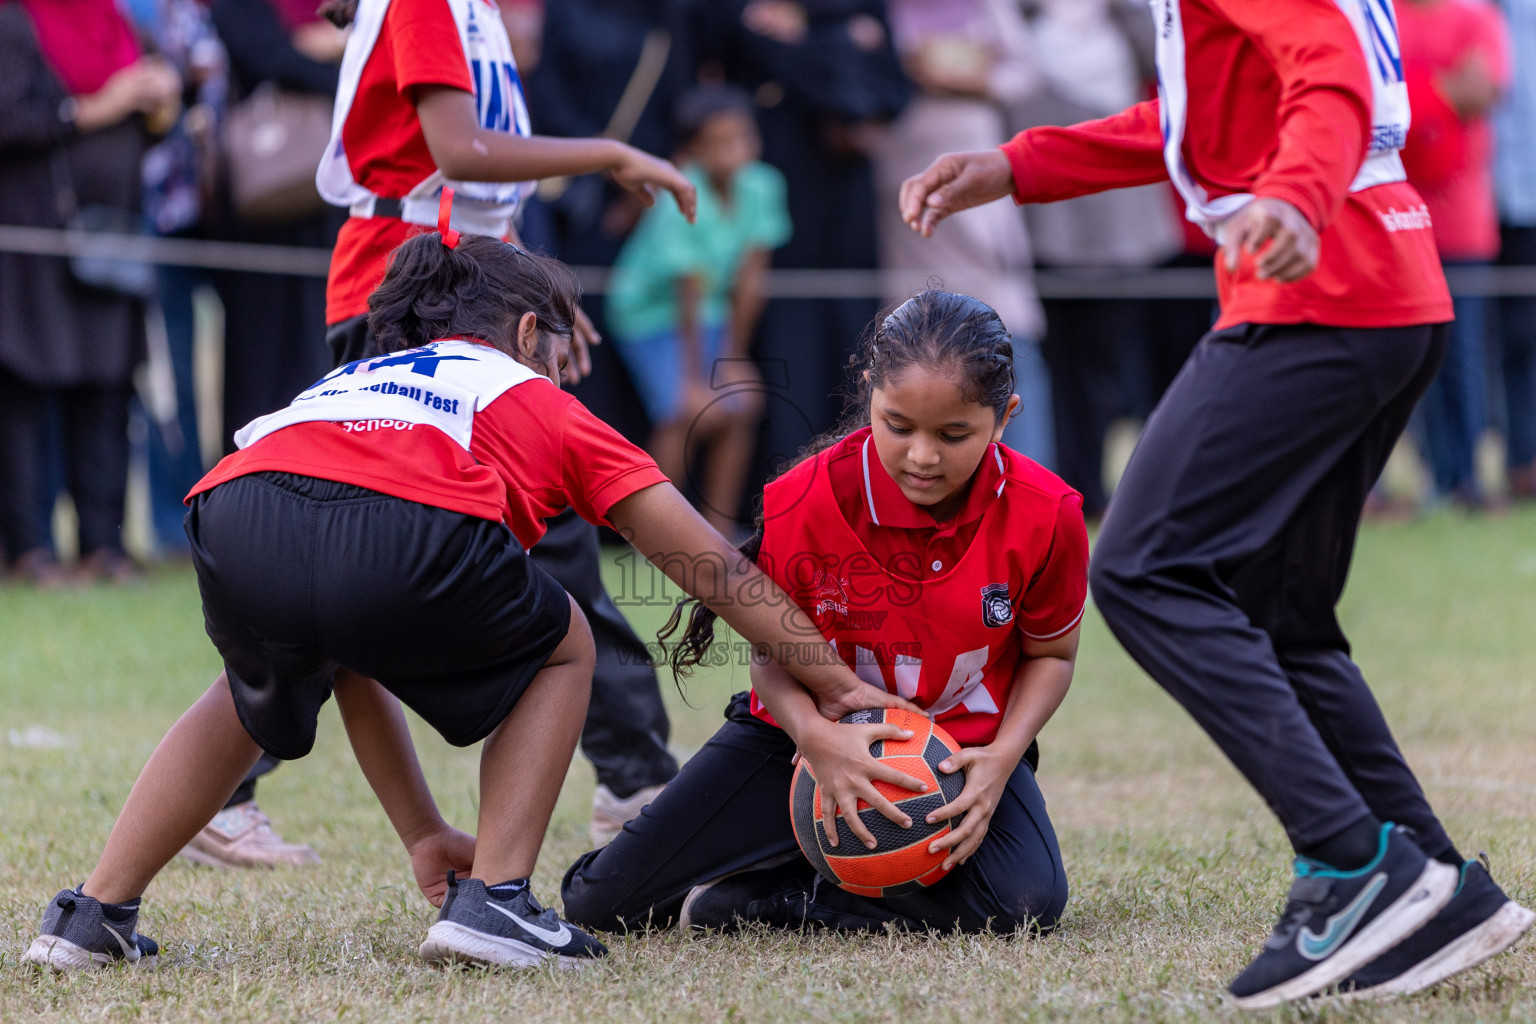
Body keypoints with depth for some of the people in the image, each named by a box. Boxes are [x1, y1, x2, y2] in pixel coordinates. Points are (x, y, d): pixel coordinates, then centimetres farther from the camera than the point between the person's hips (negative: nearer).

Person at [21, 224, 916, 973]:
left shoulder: (342, 387, 44)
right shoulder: (541, 405, 34)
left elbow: (348, 660, 44)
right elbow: (711, 567, 35)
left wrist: (423, 832, 47)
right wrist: (839, 687, 45)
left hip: (237, 512, 4)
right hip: (412, 534, -4)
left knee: (261, 691, 38)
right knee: (561, 648, 28)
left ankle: (97, 912, 29)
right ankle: (494, 898, 14)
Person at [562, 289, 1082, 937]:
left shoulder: (1047, 514, -19)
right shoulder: (806, 502, -21)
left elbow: (1050, 654, -2)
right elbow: (773, 653, -9)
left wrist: (1002, 757, -20)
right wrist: (815, 737, -32)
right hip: (815, 734, 0)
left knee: (1027, 902, -34)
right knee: (600, 902, -11)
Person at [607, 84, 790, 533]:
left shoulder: (762, 186, -14)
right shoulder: (682, 201, -29)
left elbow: (749, 281, -7)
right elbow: (689, 296, -26)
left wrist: (733, 358, -5)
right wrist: (694, 379, -23)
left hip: (712, 312, 6)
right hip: (650, 310, -6)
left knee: (741, 404, -8)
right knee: (694, 412, -20)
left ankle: (719, 529, 5)